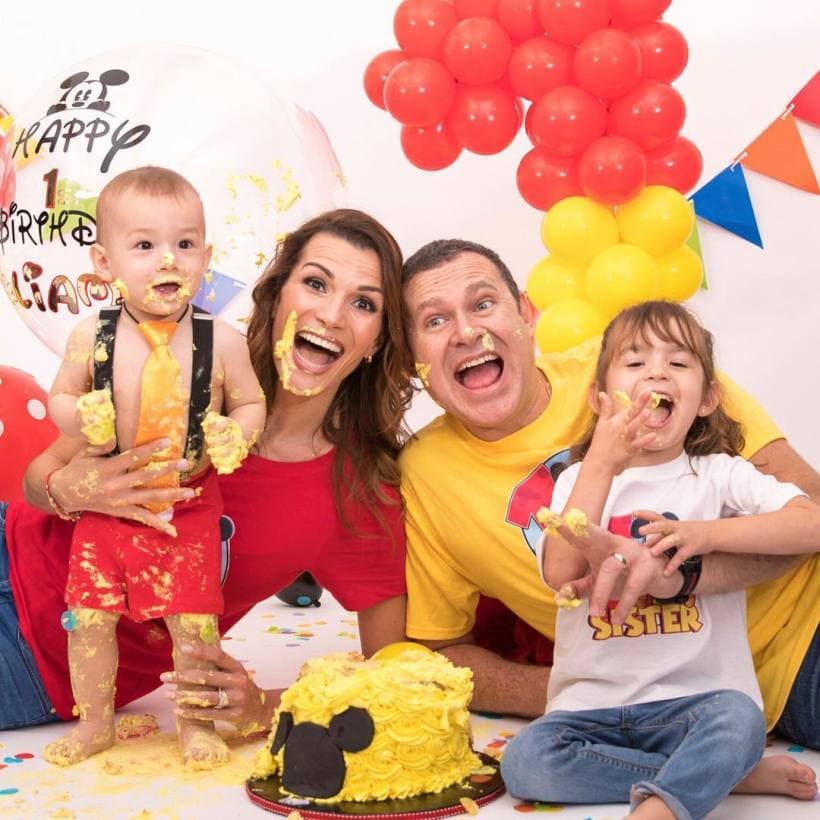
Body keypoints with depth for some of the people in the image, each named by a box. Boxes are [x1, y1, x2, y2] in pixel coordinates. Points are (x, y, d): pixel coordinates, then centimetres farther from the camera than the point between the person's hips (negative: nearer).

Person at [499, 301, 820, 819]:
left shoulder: (720, 474, 6)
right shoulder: (580, 478, 8)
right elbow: (561, 574, -10)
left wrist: (707, 533, -19)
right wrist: (601, 464, -14)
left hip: (695, 696, -2)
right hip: (592, 704, 3)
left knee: (738, 720, -33)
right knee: (524, 760, -24)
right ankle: (717, 773, -16)